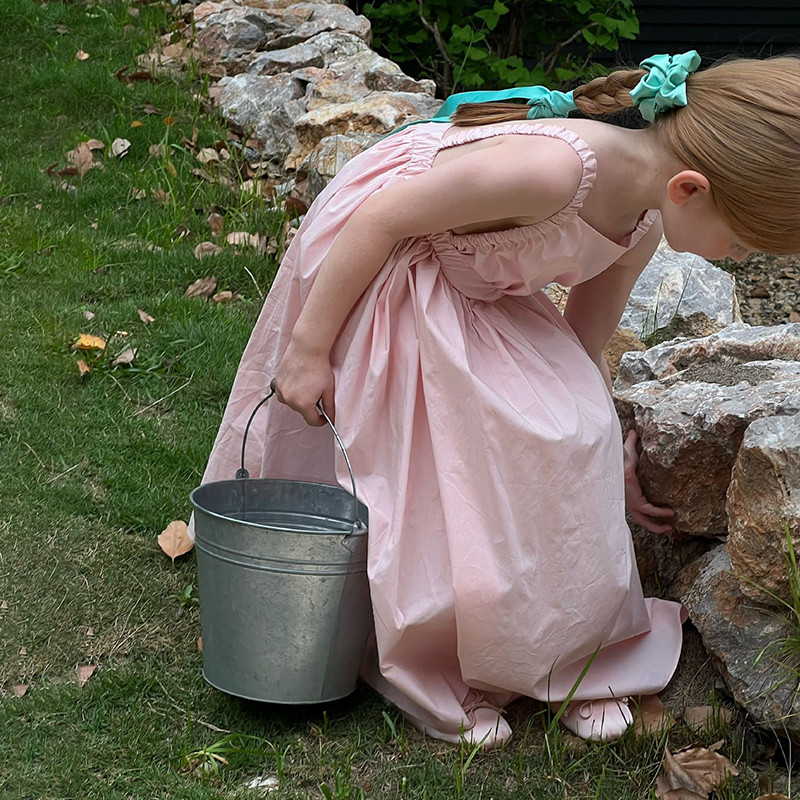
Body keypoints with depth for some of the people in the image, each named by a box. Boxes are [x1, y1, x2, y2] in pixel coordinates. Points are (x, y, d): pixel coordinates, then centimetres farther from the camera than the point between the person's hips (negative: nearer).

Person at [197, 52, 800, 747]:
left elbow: (582, 350, 7)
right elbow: (380, 219, -30)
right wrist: (309, 347, -23)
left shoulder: (643, 225, -10)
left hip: (470, 288, 7)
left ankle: (567, 659, 12)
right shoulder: (554, 168, -38)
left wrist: (611, 463, 16)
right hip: (377, 269, -7)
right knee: (429, 479, -10)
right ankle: (436, 670, 13)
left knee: (566, 442, -5)